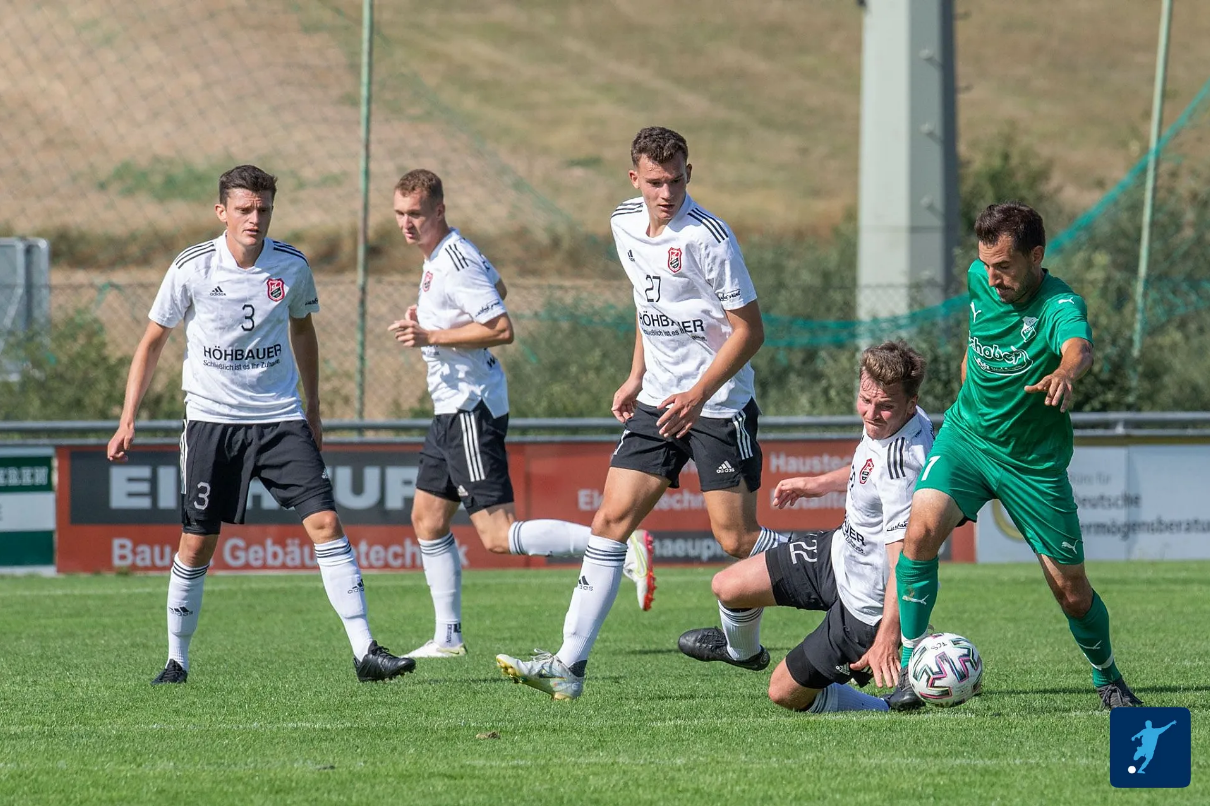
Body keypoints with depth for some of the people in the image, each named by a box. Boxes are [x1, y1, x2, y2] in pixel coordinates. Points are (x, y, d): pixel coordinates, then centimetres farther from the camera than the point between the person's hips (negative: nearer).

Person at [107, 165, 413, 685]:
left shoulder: (291, 266, -2)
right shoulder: (192, 268, -8)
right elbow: (152, 342, 2)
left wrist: (313, 408, 19)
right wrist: (127, 422, -2)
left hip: (281, 417, 1)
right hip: (211, 421, -1)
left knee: (325, 522, -11)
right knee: (196, 545, -1)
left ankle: (365, 652, -11)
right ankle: (176, 661, 16)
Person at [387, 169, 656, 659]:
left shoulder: (455, 263, -18)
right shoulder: (439, 255, 13)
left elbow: (502, 330, -24)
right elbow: (496, 287, 32)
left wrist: (432, 337, -21)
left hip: (471, 409, -11)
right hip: (452, 409, 11)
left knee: (497, 536, -15)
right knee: (427, 522, 14)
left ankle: (623, 547, -19)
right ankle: (447, 637, 21)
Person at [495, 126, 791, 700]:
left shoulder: (706, 238, -18)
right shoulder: (625, 224, 5)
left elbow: (749, 330, -15)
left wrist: (698, 394, -21)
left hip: (716, 404, -7)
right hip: (657, 400, 7)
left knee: (736, 540, -7)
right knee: (612, 520, -2)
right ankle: (569, 665, -6)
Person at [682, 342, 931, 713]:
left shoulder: (902, 462, -35)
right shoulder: (885, 424, -7)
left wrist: (887, 637, -44)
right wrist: (820, 483, 30)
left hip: (866, 605, -9)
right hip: (838, 553, 9)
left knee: (785, 693, 0)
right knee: (727, 587, 15)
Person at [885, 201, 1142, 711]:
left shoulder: (1061, 306, -25)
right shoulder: (980, 280, -7)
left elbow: (1078, 348, -51)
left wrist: (1064, 374, -71)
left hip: (1034, 463, -3)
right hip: (966, 436, 3)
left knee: (1071, 591, 3)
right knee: (921, 530, -24)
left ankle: (1107, 679, 32)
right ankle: (911, 669, -15)